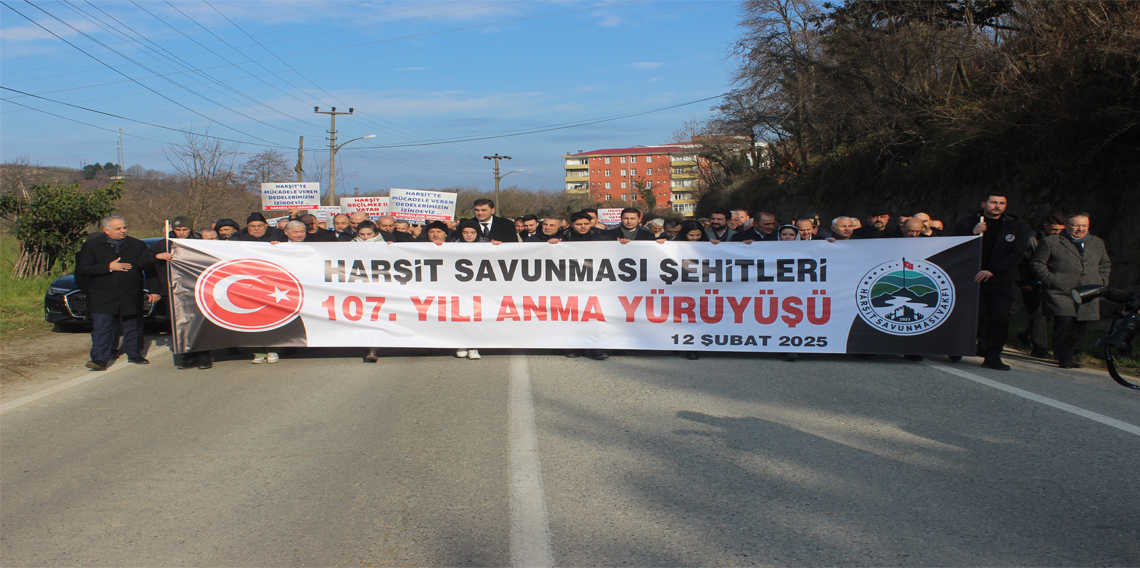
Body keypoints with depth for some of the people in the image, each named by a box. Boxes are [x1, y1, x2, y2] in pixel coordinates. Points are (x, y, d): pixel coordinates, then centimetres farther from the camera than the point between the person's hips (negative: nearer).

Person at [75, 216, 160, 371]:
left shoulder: (137, 245, 7)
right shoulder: (92, 245, 1)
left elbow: (148, 265, 6)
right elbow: (83, 268, -8)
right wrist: (109, 267, -15)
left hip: (131, 296, 2)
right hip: (102, 298, -2)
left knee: (133, 327, 11)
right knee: (102, 328, -6)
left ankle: (134, 354, 27)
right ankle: (99, 359, -5)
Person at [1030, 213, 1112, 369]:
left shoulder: (1098, 243, 19)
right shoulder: (1050, 242, 3)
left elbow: (1105, 265, 29)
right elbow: (1037, 263, 1)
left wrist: (1101, 281, 14)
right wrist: (1051, 280, -8)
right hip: (1060, 295, -5)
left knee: (1080, 328, 4)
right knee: (1065, 324, -16)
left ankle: (1073, 356, 18)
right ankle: (1065, 358, -6)